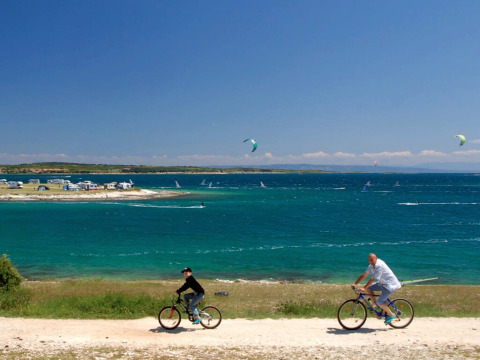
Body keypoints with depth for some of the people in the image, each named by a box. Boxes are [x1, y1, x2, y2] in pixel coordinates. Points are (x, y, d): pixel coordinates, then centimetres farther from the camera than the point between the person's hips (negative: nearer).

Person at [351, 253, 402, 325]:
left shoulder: (379, 265, -26)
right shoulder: (371, 266, 2)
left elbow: (373, 279, -28)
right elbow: (364, 275, 6)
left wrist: (364, 288, -27)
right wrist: (355, 283, -3)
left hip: (391, 285, -9)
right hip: (383, 283, 9)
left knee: (380, 302, -16)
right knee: (368, 288, 0)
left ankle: (391, 315, 6)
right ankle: (375, 305, 11)